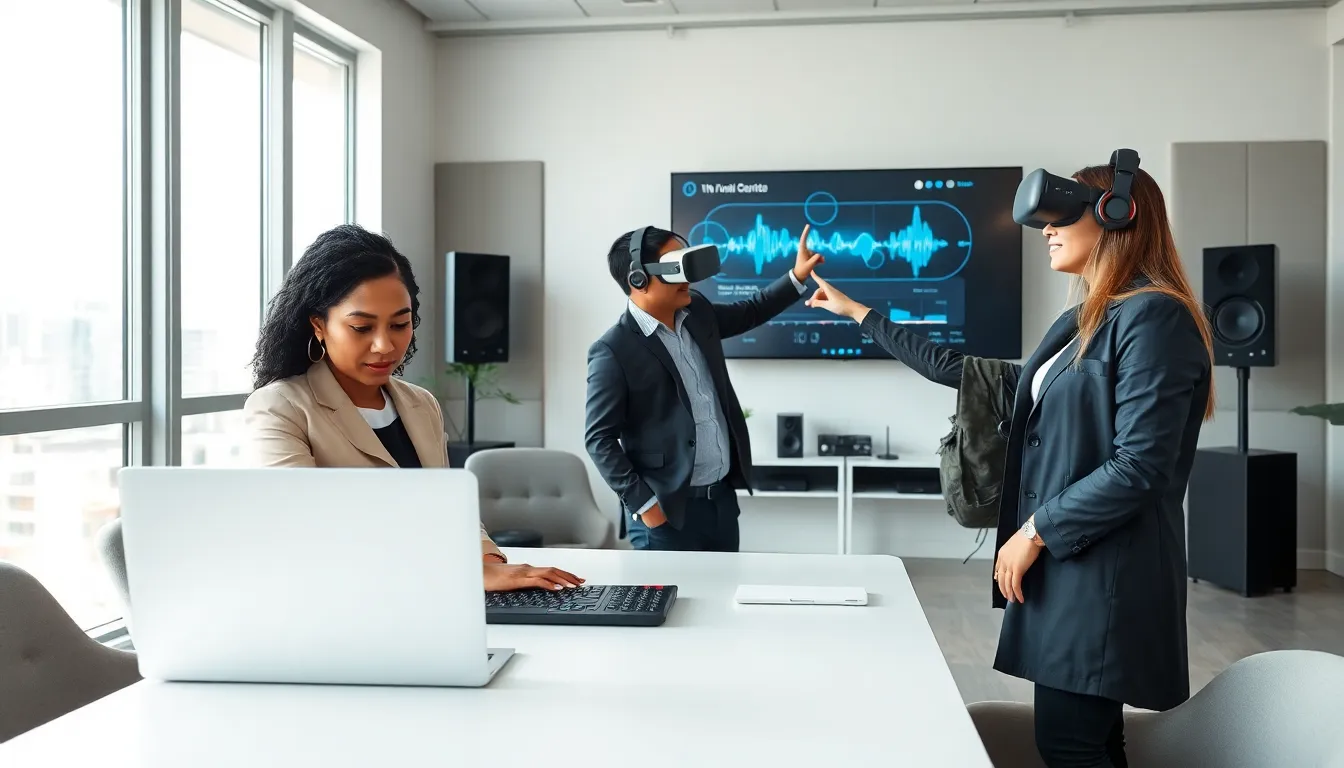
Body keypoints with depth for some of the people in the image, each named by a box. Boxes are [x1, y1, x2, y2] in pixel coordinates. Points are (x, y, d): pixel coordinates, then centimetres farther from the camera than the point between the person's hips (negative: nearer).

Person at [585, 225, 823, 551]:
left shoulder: (697, 311, 5)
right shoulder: (613, 351, -16)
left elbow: (750, 312, 25)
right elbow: (599, 439, -14)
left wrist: (797, 277, 12)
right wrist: (643, 504, -16)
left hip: (723, 496, 7)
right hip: (667, 509, -7)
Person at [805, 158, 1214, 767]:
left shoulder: (1153, 316, -13)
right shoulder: (1079, 323, 15)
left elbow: (1138, 467, -20)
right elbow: (974, 377, 22)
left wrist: (1035, 530, -12)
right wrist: (861, 316, 25)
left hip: (1104, 573, -9)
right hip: (1063, 564, 9)